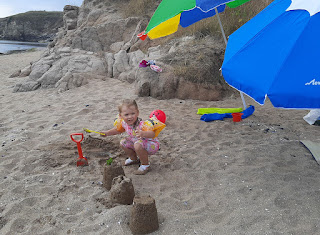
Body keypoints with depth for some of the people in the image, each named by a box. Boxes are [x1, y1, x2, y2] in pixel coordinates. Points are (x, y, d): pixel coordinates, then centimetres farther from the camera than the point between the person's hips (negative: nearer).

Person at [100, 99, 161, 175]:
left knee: (138, 145, -34)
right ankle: (134, 159, 25)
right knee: (123, 143, 1)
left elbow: (153, 134, -51)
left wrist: (143, 133, -68)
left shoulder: (141, 125, -36)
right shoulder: (123, 123, -12)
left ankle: (145, 165, -10)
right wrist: (107, 133, 2)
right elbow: (118, 130, 12)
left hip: (151, 145, -8)